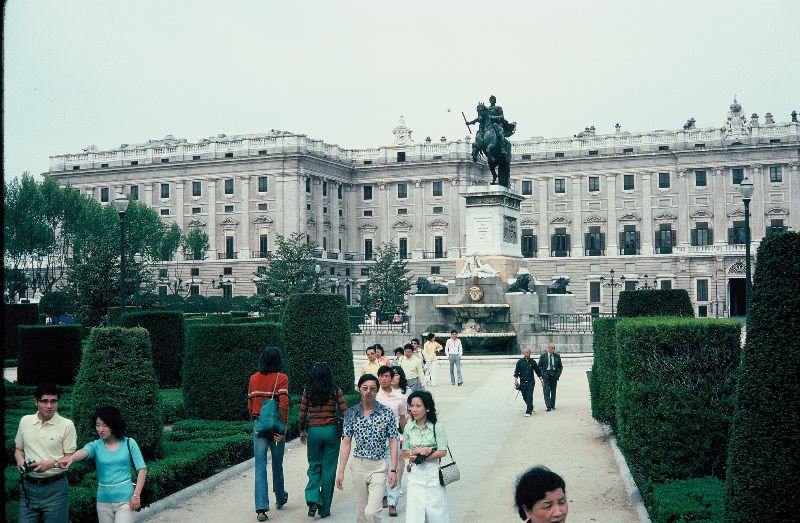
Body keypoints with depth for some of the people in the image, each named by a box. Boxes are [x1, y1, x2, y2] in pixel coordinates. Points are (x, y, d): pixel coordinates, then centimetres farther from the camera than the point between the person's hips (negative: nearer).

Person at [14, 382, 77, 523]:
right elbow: (18, 449, 18)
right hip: (29, 485, 3)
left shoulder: (67, 425, -6)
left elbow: (70, 457, -4)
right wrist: (20, 460, -4)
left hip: (55, 487, -3)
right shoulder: (25, 421, 6)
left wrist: (51, 463, -23)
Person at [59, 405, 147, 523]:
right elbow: (83, 452, -24)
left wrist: (136, 495, -11)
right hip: (103, 500, 3)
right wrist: (72, 458, -47)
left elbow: (142, 469, -3)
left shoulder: (129, 443, -3)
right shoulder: (96, 446, 0)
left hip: (125, 499, -3)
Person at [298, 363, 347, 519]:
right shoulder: (336, 391, -4)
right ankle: (324, 508, 12)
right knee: (329, 469, 8)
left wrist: (302, 431, 16)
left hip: (313, 431, 1)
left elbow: (302, 414, 2)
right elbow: (344, 412, -4)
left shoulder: (307, 391, -2)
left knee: (314, 466, 16)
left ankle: (313, 500, -5)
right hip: (331, 431, -1)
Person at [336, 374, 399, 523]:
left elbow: (393, 442, -2)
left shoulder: (387, 413, -5)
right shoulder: (351, 413, 1)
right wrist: (341, 471, 1)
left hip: (379, 466, -3)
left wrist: (393, 470, -7)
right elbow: (346, 443, 4)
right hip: (358, 465, 3)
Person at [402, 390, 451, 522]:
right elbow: (404, 453, 6)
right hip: (415, 476, 2)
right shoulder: (409, 427, 2)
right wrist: (417, 450, -14)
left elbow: (442, 452, -10)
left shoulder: (437, 427, -7)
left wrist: (419, 458, -13)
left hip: (433, 473, -2)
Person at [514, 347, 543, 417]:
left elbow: (538, 371, 14)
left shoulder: (533, 362, 4)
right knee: (525, 397, 9)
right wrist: (516, 379, -11)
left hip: (531, 382, -1)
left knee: (529, 396, -12)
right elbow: (516, 371, 2)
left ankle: (528, 411, -10)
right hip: (523, 382, 1)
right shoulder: (520, 362, 1)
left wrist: (541, 379, 13)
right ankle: (531, 408, 33)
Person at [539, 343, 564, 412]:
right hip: (546, 375, -2)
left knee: (553, 391, 9)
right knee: (546, 391, -10)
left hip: (554, 375, 2)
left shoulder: (557, 356, 6)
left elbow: (560, 367, 13)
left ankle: (553, 405, 21)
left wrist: (558, 374, 0)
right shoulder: (543, 356, 0)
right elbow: (539, 366, 4)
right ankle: (548, 406, -12)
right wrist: (541, 375, -6)